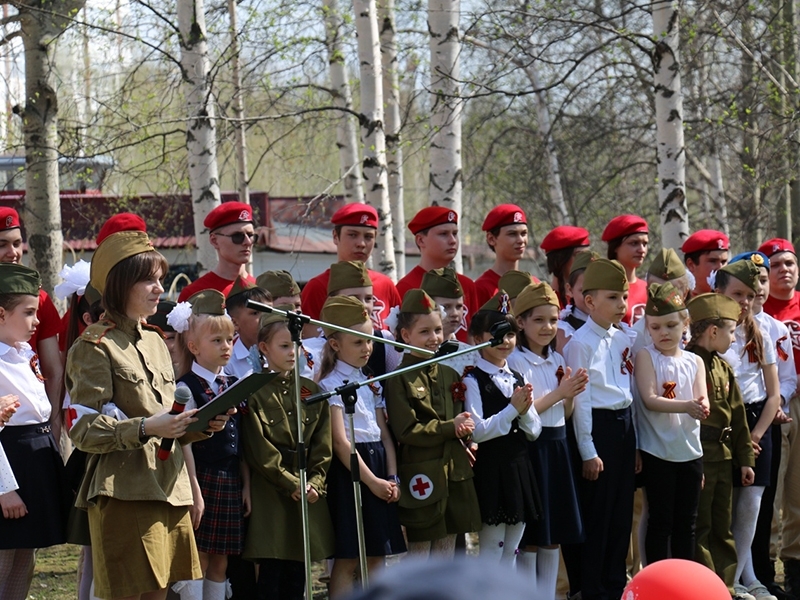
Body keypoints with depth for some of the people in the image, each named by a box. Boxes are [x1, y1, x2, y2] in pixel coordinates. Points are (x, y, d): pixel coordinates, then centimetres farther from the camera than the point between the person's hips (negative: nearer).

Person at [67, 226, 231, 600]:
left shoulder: (155, 342, 19)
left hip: (168, 488, 8)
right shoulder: (96, 346, -6)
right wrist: (145, 428, -24)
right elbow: (83, 429, -13)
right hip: (123, 494, -8)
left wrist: (203, 425, 3)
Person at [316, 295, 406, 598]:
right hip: (349, 471, -7)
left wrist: (392, 477, 0)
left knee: (376, 557, 7)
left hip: (378, 468, 7)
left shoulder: (372, 384, 14)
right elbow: (340, 440, -14)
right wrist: (371, 480, -16)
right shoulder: (331, 385, -8)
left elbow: (384, 434, 13)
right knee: (347, 560, -6)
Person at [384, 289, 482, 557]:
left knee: (447, 554, 11)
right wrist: (451, 427, -17)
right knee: (419, 554, 1)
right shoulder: (399, 379, -9)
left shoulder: (449, 375, 12)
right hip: (422, 478, -6)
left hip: (454, 473, 6)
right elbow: (406, 430, -16)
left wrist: (465, 427, -5)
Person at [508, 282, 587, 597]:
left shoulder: (557, 360, 12)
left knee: (554, 535, 10)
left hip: (557, 447, 7)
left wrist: (572, 394, -4)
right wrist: (559, 392, -17)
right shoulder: (514, 361, -10)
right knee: (529, 537, -2)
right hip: (528, 449, -7)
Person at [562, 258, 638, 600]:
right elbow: (580, 399, -12)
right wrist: (588, 451, -13)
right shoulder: (580, 343, -11)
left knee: (622, 512, 11)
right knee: (596, 513, 0)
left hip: (624, 424, 7)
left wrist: (636, 443, 14)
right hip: (597, 426, -7)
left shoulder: (623, 340, 10)